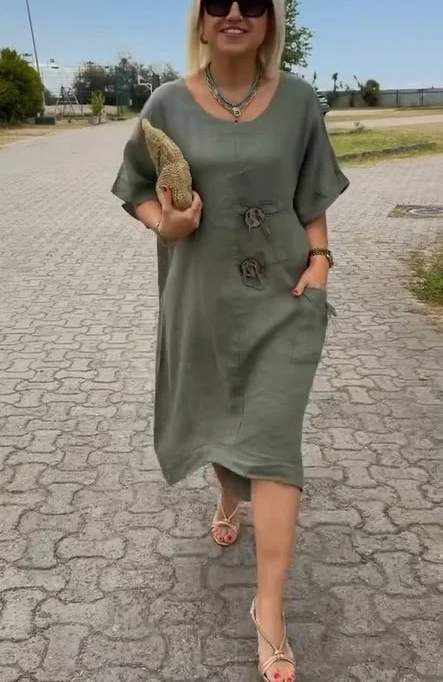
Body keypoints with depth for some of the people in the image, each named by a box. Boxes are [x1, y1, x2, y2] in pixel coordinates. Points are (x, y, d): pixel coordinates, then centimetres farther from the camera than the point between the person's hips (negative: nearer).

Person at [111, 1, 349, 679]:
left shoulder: (298, 100, -1)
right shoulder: (168, 105, -3)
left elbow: (312, 195, 7)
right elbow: (136, 187, 6)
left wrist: (320, 258, -6)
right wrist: (164, 223, -15)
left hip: (282, 295, -1)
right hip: (203, 293, 1)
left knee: (272, 437, -5)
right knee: (213, 413, 18)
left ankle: (270, 610, 6)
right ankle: (229, 498, 53)